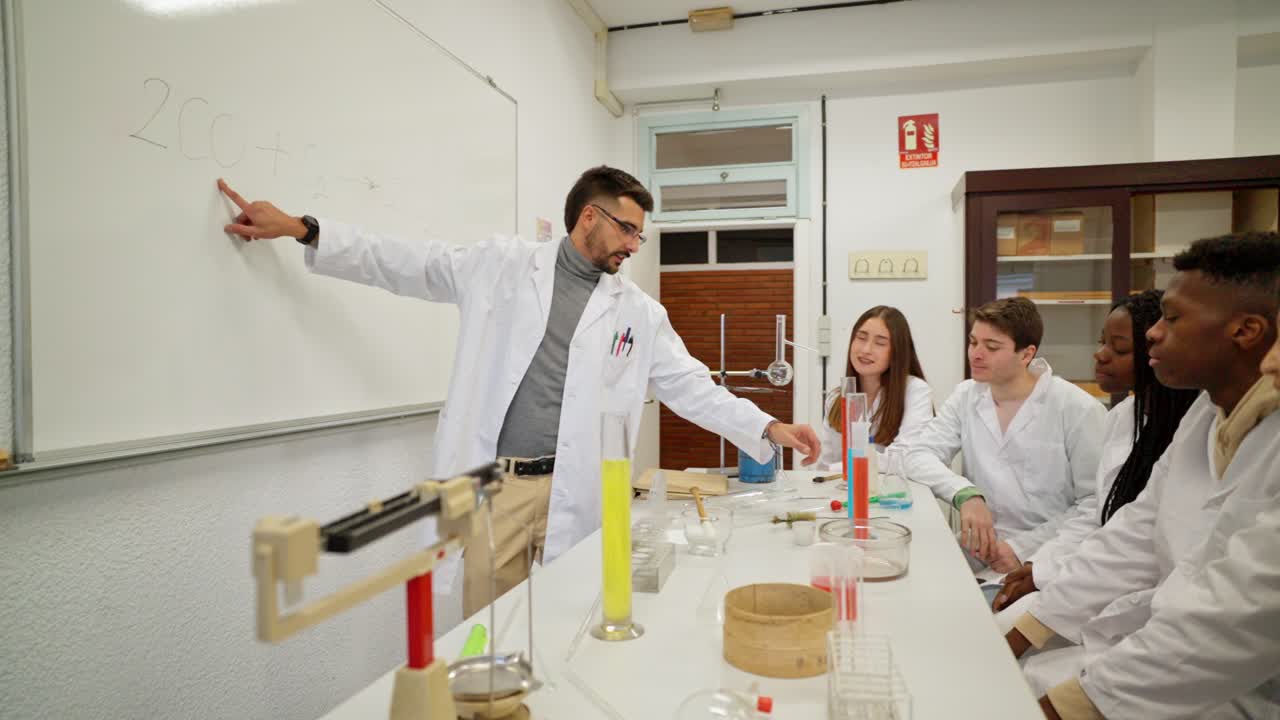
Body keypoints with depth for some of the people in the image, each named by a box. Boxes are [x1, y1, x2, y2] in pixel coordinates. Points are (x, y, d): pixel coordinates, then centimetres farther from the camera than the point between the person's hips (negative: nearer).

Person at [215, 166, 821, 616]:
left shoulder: (639, 313, 8)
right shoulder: (502, 266, 3)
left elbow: (691, 387, 9)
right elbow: (400, 263, 4)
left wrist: (769, 428, 1)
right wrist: (299, 228, -2)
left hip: (576, 494, 2)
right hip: (495, 484, -1)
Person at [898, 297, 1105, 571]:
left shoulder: (1078, 410, -10)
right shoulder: (966, 396, 4)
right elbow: (917, 454, -4)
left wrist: (1023, 548, -18)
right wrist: (966, 494, -21)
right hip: (977, 557, 4)